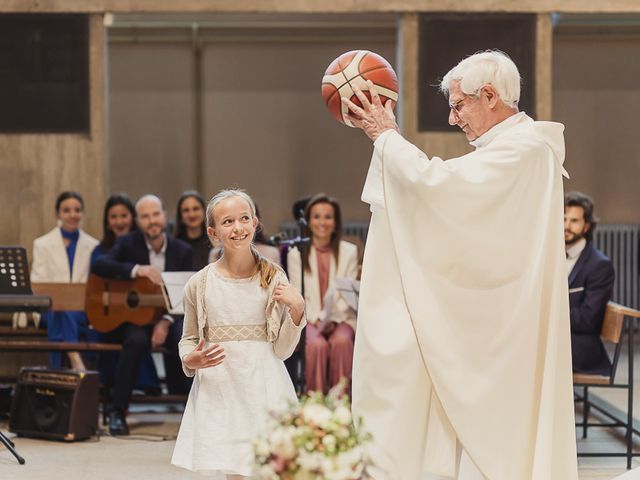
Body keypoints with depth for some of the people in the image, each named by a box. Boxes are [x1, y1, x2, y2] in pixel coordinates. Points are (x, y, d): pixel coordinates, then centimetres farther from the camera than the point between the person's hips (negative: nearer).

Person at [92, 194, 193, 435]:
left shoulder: (182, 250, 4)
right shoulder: (128, 243, -1)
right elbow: (98, 266, -18)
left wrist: (166, 322, -18)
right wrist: (137, 269, -30)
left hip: (167, 316, 2)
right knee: (137, 340, -36)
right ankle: (116, 412, -27)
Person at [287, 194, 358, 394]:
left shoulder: (349, 252, 10)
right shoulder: (296, 254, 9)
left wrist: (333, 320, -12)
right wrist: (316, 320, -14)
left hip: (340, 318, 1)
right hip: (308, 319, 0)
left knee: (341, 341, -33)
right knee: (317, 344, -34)